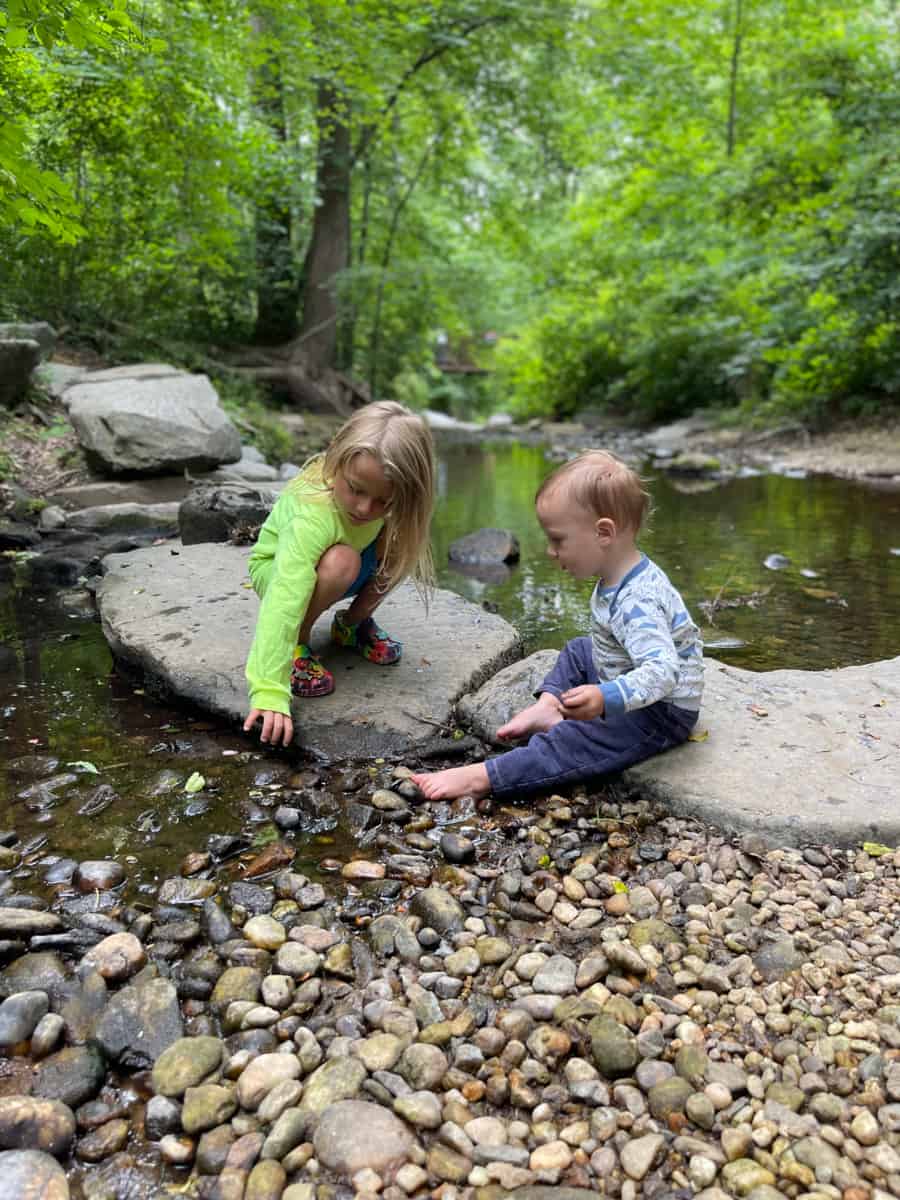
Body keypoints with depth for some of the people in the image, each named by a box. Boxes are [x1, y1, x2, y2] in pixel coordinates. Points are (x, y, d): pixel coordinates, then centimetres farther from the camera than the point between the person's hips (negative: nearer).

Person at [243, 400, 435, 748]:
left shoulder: (381, 487, -25)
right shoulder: (312, 517, -42)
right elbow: (284, 600, -50)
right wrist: (268, 693, -55)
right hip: (279, 566, -5)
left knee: (403, 542, -23)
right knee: (342, 562, -38)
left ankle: (353, 622, 1)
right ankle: (297, 641, -12)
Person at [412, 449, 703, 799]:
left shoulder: (635, 604, -32)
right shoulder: (627, 576, -1)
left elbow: (662, 671, -42)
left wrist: (605, 699, -55)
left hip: (661, 714, -11)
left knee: (573, 742, -28)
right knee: (578, 651, 26)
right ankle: (548, 706, 3)